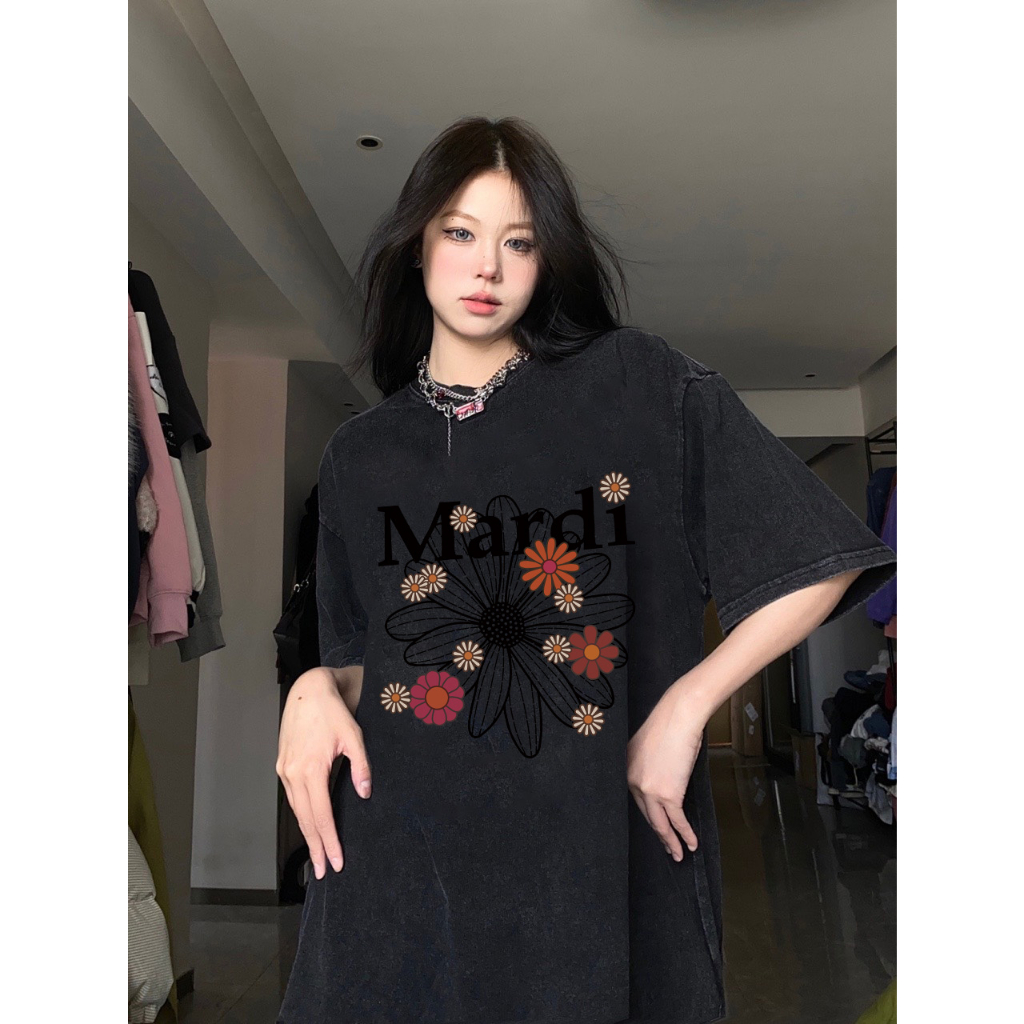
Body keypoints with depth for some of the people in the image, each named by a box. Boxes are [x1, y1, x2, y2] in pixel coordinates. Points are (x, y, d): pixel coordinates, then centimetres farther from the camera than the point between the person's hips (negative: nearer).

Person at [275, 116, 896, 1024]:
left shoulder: (641, 385, -4)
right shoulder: (360, 454, 6)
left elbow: (819, 563, -5)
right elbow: (365, 663, 12)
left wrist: (683, 709, -10)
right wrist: (317, 689, -9)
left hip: (605, 850, -2)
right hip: (407, 859, 3)